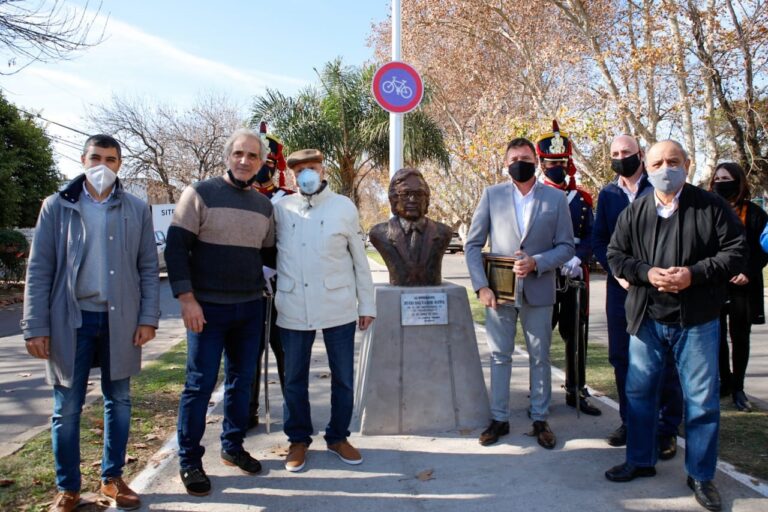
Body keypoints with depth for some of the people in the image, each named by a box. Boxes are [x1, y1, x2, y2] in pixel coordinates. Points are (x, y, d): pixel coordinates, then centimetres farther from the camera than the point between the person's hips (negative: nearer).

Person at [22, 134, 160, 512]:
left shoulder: (137, 209, 3)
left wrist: (148, 318, -4)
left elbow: (148, 268, 4)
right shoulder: (57, 206, 1)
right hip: (70, 320, -1)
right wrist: (36, 326, -6)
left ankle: (112, 478, 27)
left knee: (119, 402, 11)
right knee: (67, 407, 7)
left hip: (119, 319, 1)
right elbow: (39, 270, -1)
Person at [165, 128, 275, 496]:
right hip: (208, 306, -5)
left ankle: (232, 446, 30)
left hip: (250, 307, 5)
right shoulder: (200, 193, -6)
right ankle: (189, 461, 16)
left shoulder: (264, 205, 9)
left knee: (241, 381, 13)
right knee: (200, 384, 1)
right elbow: (176, 247, -10)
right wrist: (187, 299, -15)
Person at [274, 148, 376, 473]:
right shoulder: (281, 209, 4)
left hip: (338, 306, 0)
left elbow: (359, 259, 6)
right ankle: (298, 439, 29)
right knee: (295, 379, 11)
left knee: (343, 377, 10)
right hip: (293, 309, 0)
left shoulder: (344, 207, 3)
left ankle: (338, 437, 28)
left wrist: (367, 304, 5)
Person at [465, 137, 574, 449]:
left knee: (540, 358, 11)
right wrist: (481, 286, -9)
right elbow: (473, 244, 0)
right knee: (499, 356, 9)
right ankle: (499, 419, 22)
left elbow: (566, 246, 0)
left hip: (538, 291, 0)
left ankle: (540, 419, 25)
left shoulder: (556, 198, 1)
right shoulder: (492, 195, 1)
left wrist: (536, 263, -17)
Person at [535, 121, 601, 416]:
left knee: (576, 335, 8)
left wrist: (577, 259, -15)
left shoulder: (582, 199, 10)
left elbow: (590, 236, 4)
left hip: (576, 277, 3)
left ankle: (576, 392, 22)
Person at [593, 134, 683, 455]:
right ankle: (630, 422, 23)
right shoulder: (607, 194, 10)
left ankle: (667, 429, 14)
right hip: (620, 288, 4)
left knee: (663, 361, 2)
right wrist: (617, 271, -6)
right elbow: (598, 239, 8)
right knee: (621, 357, 9)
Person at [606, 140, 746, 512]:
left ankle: (701, 475, 23)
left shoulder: (711, 206, -3)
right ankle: (640, 460, 30)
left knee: (702, 399, 6)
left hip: (697, 320, -2)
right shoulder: (633, 212, 4)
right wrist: (646, 273, -13)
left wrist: (695, 273, -18)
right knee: (639, 391, 11)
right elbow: (615, 255, 5)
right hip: (647, 319, 3)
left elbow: (736, 251, -4)